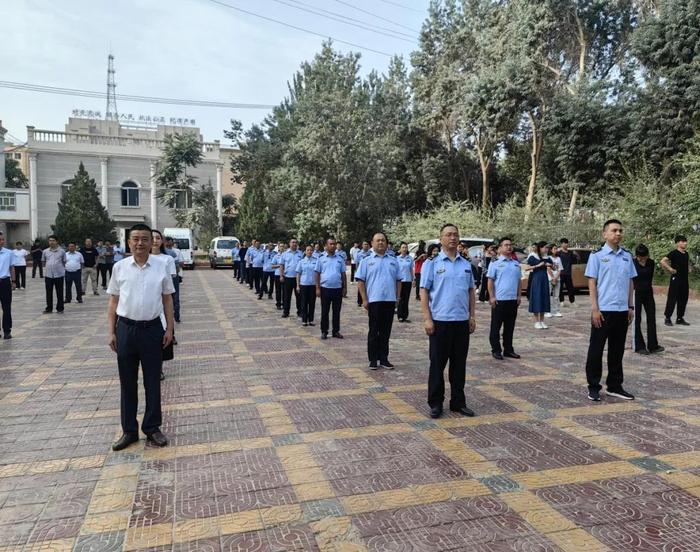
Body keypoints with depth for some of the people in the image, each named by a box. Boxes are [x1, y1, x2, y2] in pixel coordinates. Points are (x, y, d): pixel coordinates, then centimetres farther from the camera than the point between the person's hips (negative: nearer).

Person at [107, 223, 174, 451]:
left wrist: (169, 329, 1)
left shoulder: (161, 266, -1)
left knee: (152, 381, 9)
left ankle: (152, 428, 24)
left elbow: (168, 299, 4)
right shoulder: (120, 267, 1)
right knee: (127, 382, 10)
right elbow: (113, 301, 5)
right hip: (126, 329, 1)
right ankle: (129, 430, 24)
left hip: (152, 329, -1)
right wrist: (111, 332, 1)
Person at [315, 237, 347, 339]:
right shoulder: (321, 258, 1)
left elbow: (343, 274, 9)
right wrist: (317, 288, -5)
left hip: (338, 288, 2)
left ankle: (336, 331, 18)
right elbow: (317, 274, 1)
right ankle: (324, 331, 15)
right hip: (325, 288, -2)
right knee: (324, 312, 6)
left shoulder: (340, 258, 6)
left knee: (336, 312, 9)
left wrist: (345, 288, 5)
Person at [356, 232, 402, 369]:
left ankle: (384, 358, 18)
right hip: (374, 300, -3)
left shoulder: (394, 261, 12)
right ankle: (373, 359, 13)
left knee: (386, 332, 9)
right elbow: (360, 282, 0)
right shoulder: (367, 261, 3)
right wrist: (364, 300, -7)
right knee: (373, 332, 4)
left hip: (390, 300, 3)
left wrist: (397, 297, 5)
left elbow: (398, 280, 14)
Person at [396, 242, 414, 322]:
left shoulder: (410, 258, 5)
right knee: (400, 299, 1)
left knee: (406, 299, 6)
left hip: (408, 280, 2)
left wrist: (413, 279, 9)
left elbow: (411, 270, 11)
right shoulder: (397, 258, -2)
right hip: (400, 281, -2)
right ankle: (400, 316, 9)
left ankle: (405, 316, 12)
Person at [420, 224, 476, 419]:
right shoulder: (432, 264, -3)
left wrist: (472, 316, 8)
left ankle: (458, 402, 23)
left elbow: (471, 292, 14)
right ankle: (435, 403, 16)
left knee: (459, 364, 11)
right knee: (437, 363, 5)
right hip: (440, 321, -4)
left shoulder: (466, 265, 10)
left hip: (462, 321, 4)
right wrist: (427, 319, -11)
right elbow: (424, 292, -6)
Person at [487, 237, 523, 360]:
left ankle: (508, 349, 21)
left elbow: (519, 281, 17)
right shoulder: (495, 262, -3)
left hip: (513, 300, 5)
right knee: (496, 327, 3)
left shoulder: (516, 263, 13)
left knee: (510, 327, 11)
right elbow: (490, 281, -6)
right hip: (499, 300, -5)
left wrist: (519, 296, 9)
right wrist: (492, 297, -11)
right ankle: (496, 350, 12)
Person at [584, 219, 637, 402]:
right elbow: (592, 283, -6)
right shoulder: (597, 255, -5)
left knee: (617, 350, 13)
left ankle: (615, 386, 25)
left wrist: (631, 306, 10)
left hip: (622, 310, 5)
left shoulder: (627, 256, 8)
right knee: (596, 350, 4)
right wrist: (595, 309, -11)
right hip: (603, 310, -4)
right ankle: (593, 387, 15)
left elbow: (630, 282, 13)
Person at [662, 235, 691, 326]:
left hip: (685, 280, 8)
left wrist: (688, 269, 14)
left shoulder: (686, 254, 12)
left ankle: (680, 318, 19)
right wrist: (670, 269, -18)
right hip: (676, 280, -7)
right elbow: (663, 261, -20)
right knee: (672, 299, -6)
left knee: (683, 300, 10)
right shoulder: (674, 253, -10)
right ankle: (667, 318, 2)